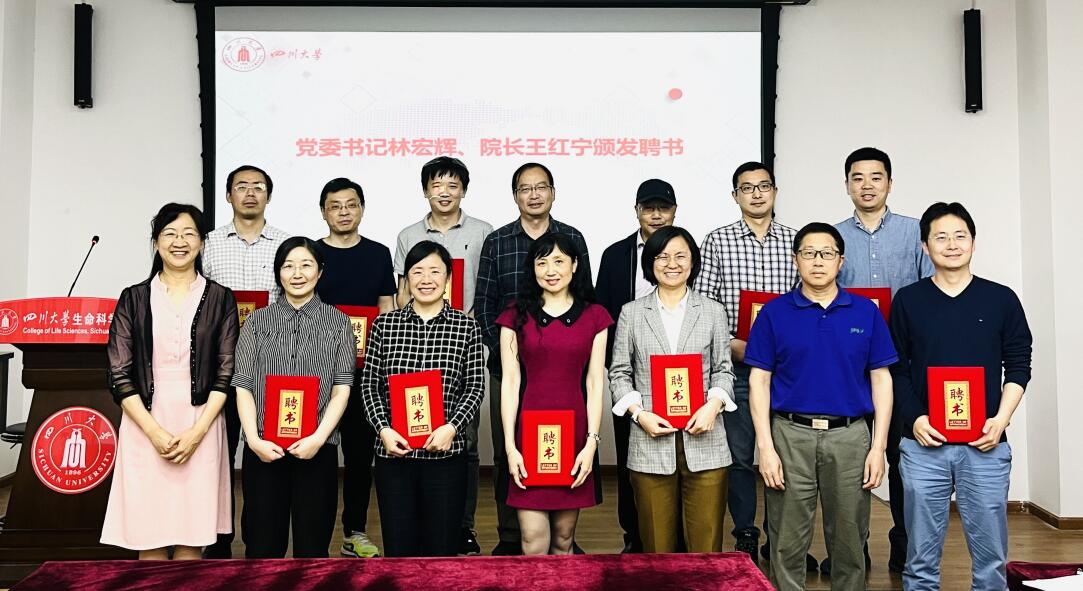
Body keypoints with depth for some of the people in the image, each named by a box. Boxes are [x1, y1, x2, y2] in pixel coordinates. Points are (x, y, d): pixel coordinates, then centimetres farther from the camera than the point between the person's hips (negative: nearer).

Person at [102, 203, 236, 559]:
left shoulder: (220, 298, 6)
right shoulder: (134, 298, 8)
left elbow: (227, 373, 2)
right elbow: (119, 374, 2)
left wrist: (197, 431, -9)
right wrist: (154, 431, -8)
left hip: (200, 429, 0)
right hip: (145, 427, 1)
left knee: (191, 536, 2)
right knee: (148, 537, 2)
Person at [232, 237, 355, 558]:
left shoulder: (337, 322, 6)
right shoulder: (258, 321, 9)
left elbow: (342, 388, 0)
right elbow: (242, 386, 3)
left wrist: (318, 437, -12)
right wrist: (254, 440, -9)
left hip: (317, 449, -1)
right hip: (264, 449, 1)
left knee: (312, 543, 6)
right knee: (262, 543, 5)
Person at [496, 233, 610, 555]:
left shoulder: (594, 316, 7)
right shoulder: (516, 316, 5)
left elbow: (595, 382, 4)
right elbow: (510, 382, 1)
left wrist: (592, 442, -4)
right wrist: (509, 445, -4)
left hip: (575, 434, 1)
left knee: (563, 538, 9)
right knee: (533, 539, -3)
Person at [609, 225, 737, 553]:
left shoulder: (713, 311, 9)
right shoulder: (632, 312, 7)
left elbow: (723, 369, 9)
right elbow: (619, 373, 7)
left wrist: (713, 405, -9)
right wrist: (639, 413, -8)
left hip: (704, 441, 0)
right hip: (651, 441, 0)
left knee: (706, 546, 3)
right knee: (657, 547, 7)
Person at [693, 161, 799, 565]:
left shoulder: (796, 241, 7)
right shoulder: (717, 242, 2)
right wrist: (732, 344, -11)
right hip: (736, 363, -1)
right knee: (738, 453, 6)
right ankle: (745, 538, 20)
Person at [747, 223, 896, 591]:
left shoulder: (866, 312, 5)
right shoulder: (774, 312, 1)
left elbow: (881, 380, 6)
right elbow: (759, 381, 0)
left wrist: (878, 447, -1)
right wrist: (766, 448, -7)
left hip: (850, 436, 1)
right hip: (790, 435, -1)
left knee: (849, 542, 11)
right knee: (788, 543, 6)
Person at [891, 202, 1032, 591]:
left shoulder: (1002, 300, 6)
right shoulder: (907, 301, 4)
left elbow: (1018, 367, 7)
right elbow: (896, 369, 5)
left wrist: (1001, 420, -6)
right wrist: (915, 418, -8)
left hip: (985, 445, 1)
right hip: (923, 444, 0)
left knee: (990, 555, 7)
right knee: (922, 558, 7)